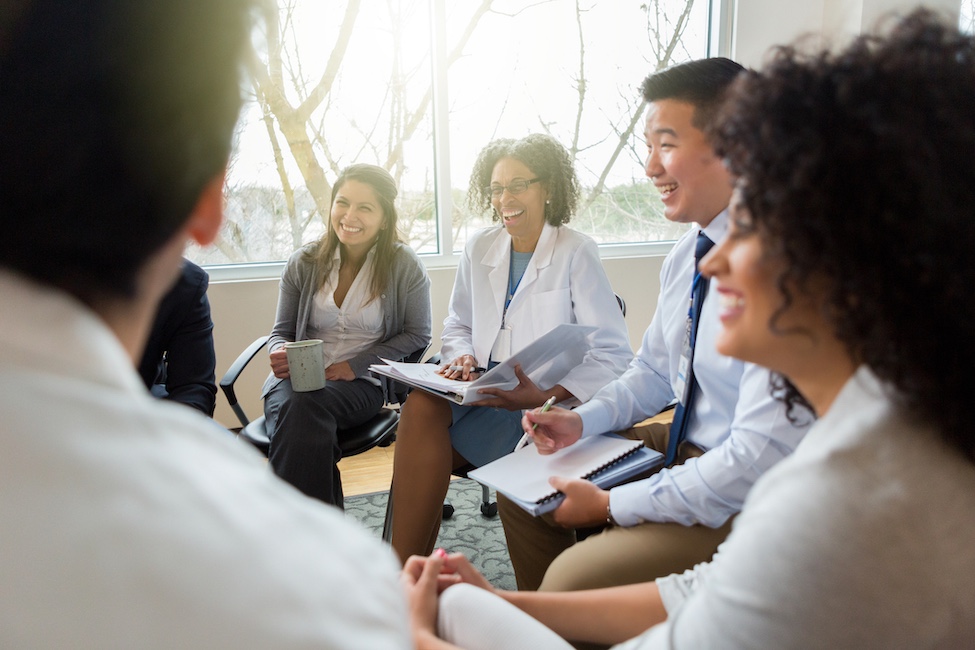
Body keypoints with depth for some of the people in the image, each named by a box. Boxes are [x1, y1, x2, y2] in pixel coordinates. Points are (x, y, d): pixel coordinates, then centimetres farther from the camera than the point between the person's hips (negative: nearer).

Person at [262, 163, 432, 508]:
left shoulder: (404, 265, 0)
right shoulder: (304, 263, 8)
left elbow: (417, 335, 1)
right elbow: (281, 331, 15)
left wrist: (356, 364, -9)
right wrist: (279, 353, -11)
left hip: (363, 383, -2)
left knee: (303, 407, -35)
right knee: (291, 407, -35)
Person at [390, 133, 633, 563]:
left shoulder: (576, 252, -4)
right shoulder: (479, 248, 12)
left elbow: (613, 356, -9)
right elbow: (457, 326, 22)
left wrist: (546, 394, -23)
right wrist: (462, 355, -2)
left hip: (548, 407, -5)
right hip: (483, 395, 5)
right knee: (421, 403, -28)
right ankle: (405, 568, -19)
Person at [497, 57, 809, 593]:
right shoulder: (686, 254, 2)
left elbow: (761, 458, -28)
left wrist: (613, 504, -21)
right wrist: (581, 420, -2)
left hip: (750, 503, -8)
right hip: (685, 447, 9)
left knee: (571, 579, -23)